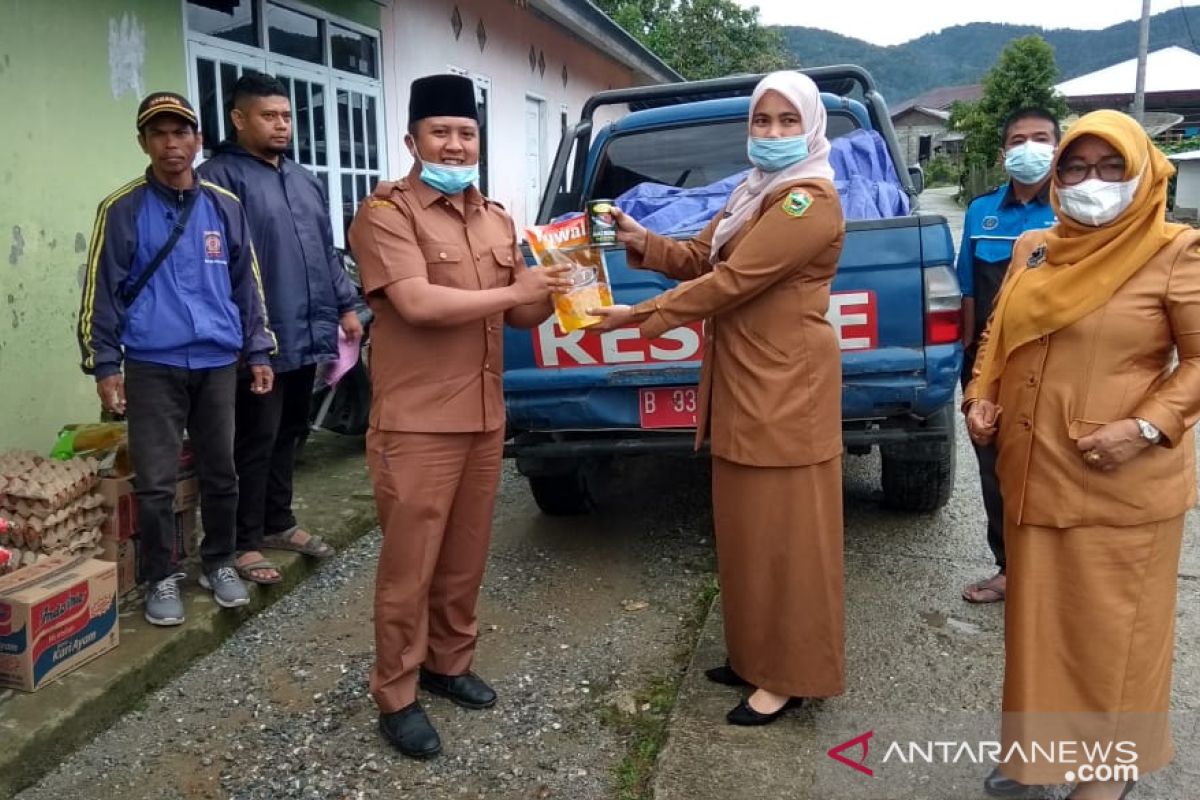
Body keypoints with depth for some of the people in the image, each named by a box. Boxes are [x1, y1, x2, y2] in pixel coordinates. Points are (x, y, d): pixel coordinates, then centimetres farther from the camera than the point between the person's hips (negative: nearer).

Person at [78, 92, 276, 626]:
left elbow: (247, 284, 10)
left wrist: (258, 352, 8)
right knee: (155, 481, 2)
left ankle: (219, 564, 28)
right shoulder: (122, 210, -2)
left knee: (220, 473, 11)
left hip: (217, 364, 3)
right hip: (153, 367, -2)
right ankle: (161, 579, 17)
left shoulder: (225, 207, 6)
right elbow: (101, 291, -1)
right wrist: (104, 366, -4)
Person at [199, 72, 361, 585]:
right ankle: (245, 542, 12)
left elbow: (328, 251, 22)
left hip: (307, 336, 8)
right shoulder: (221, 177, -8)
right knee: (257, 442, 0)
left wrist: (345, 305, 15)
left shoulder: (306, 181, 18)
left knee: (288, 436, 17)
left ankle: (278, 523, 30)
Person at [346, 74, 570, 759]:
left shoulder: (497, 219, 13)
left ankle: (449, 662, 34)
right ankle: (397, 695, 17)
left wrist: (552, 290, -5)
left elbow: (523, 315, 17)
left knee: (466, 557, 16)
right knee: (410, 566, 2)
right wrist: (513, 290, -17)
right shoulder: (386, 212, -9)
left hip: (485, 417, 7)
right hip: (417, 424, -6)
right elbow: (418, 303, -22)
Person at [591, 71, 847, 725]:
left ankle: (790, 675, 14)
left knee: (785, 533, 0)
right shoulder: (757, 193, 17)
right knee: (749, 527, 16)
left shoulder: (809, 201, -15)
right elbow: (699, 259, 14)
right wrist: (642, 242, -4)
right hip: (744, 383, 10)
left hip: (786, 389, -9)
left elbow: (732, 280, -20)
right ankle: (755, 653, 30)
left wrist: (641, 315, -15)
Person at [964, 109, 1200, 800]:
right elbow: (998, 336, 17)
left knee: (1109, 627, 7)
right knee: (1038, 616, 16)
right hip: (1033, 475, 5)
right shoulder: (1032, 250, 8)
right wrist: (981, 399, 2)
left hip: (1121, 485, -5)